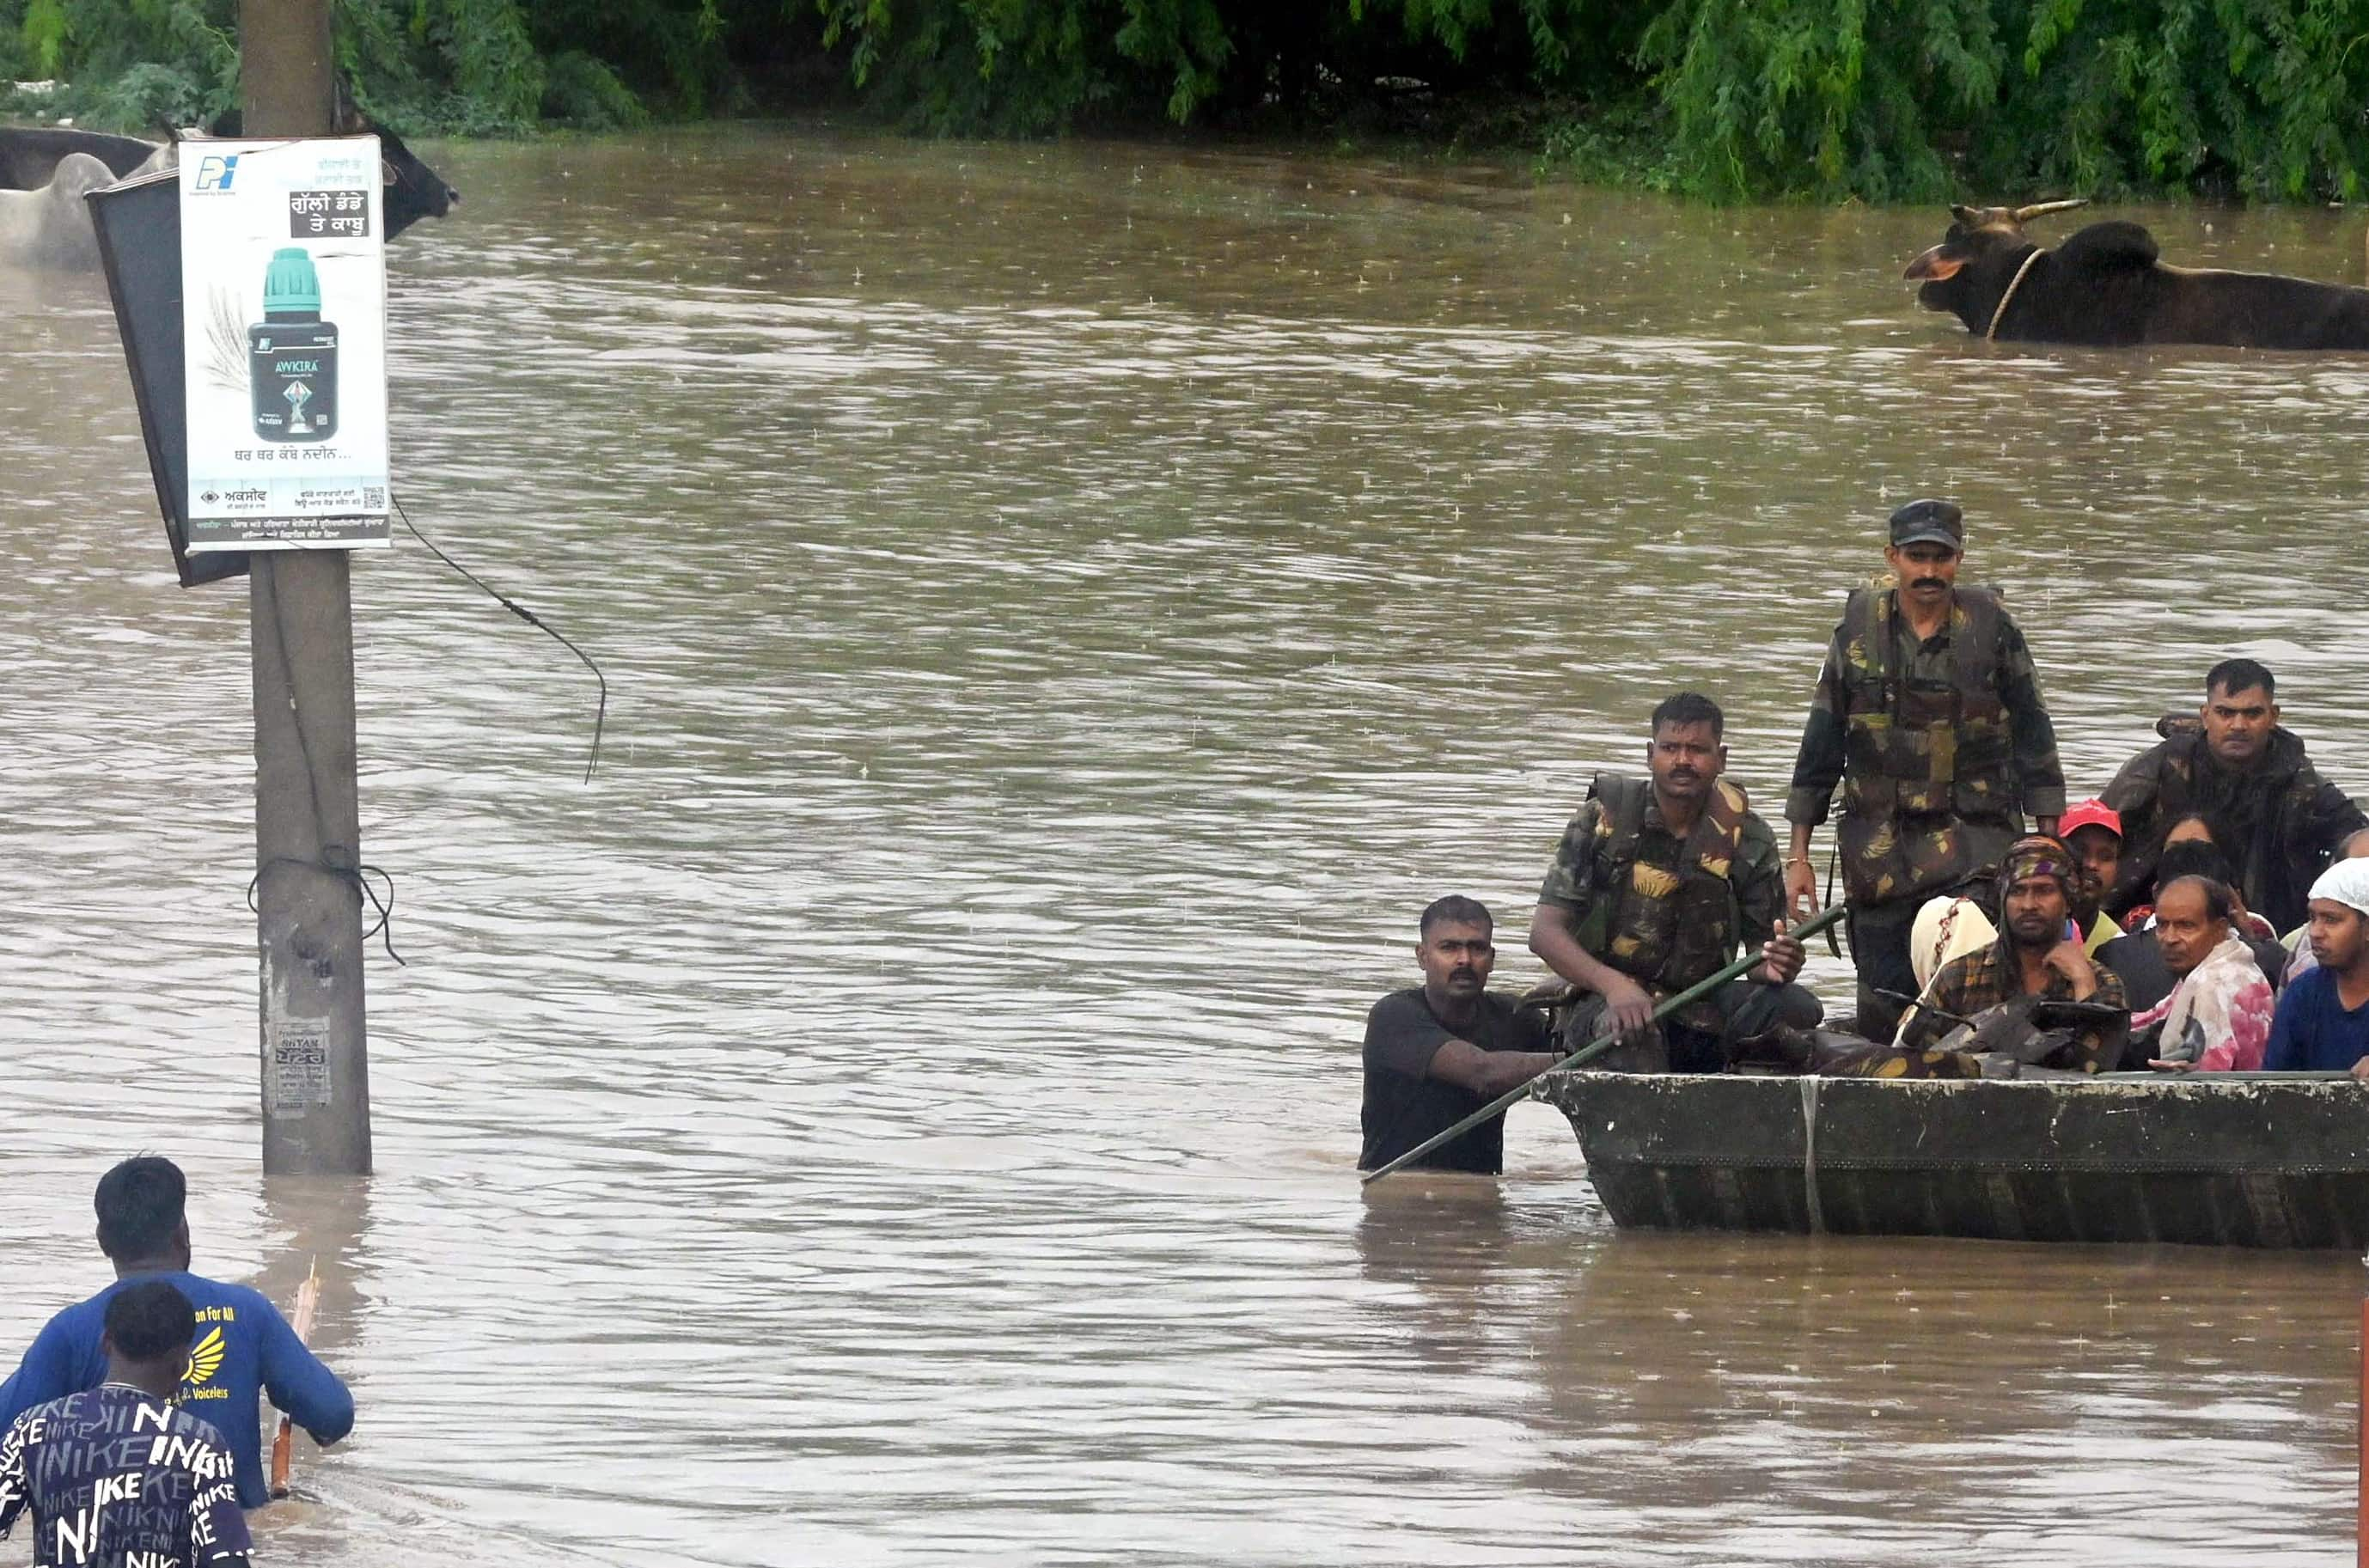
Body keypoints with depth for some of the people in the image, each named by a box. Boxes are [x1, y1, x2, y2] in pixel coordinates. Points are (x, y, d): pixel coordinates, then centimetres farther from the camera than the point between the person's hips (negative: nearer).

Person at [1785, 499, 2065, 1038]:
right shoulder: (1860, 630, 6)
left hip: (1975, 839, -2)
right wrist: (1798, 855, 9)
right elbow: (1821, 744, 11)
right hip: (1881, 847, 2)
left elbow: (2032, 733, 6)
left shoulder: (1990, 626, 1)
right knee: (1882, 1010, 0)